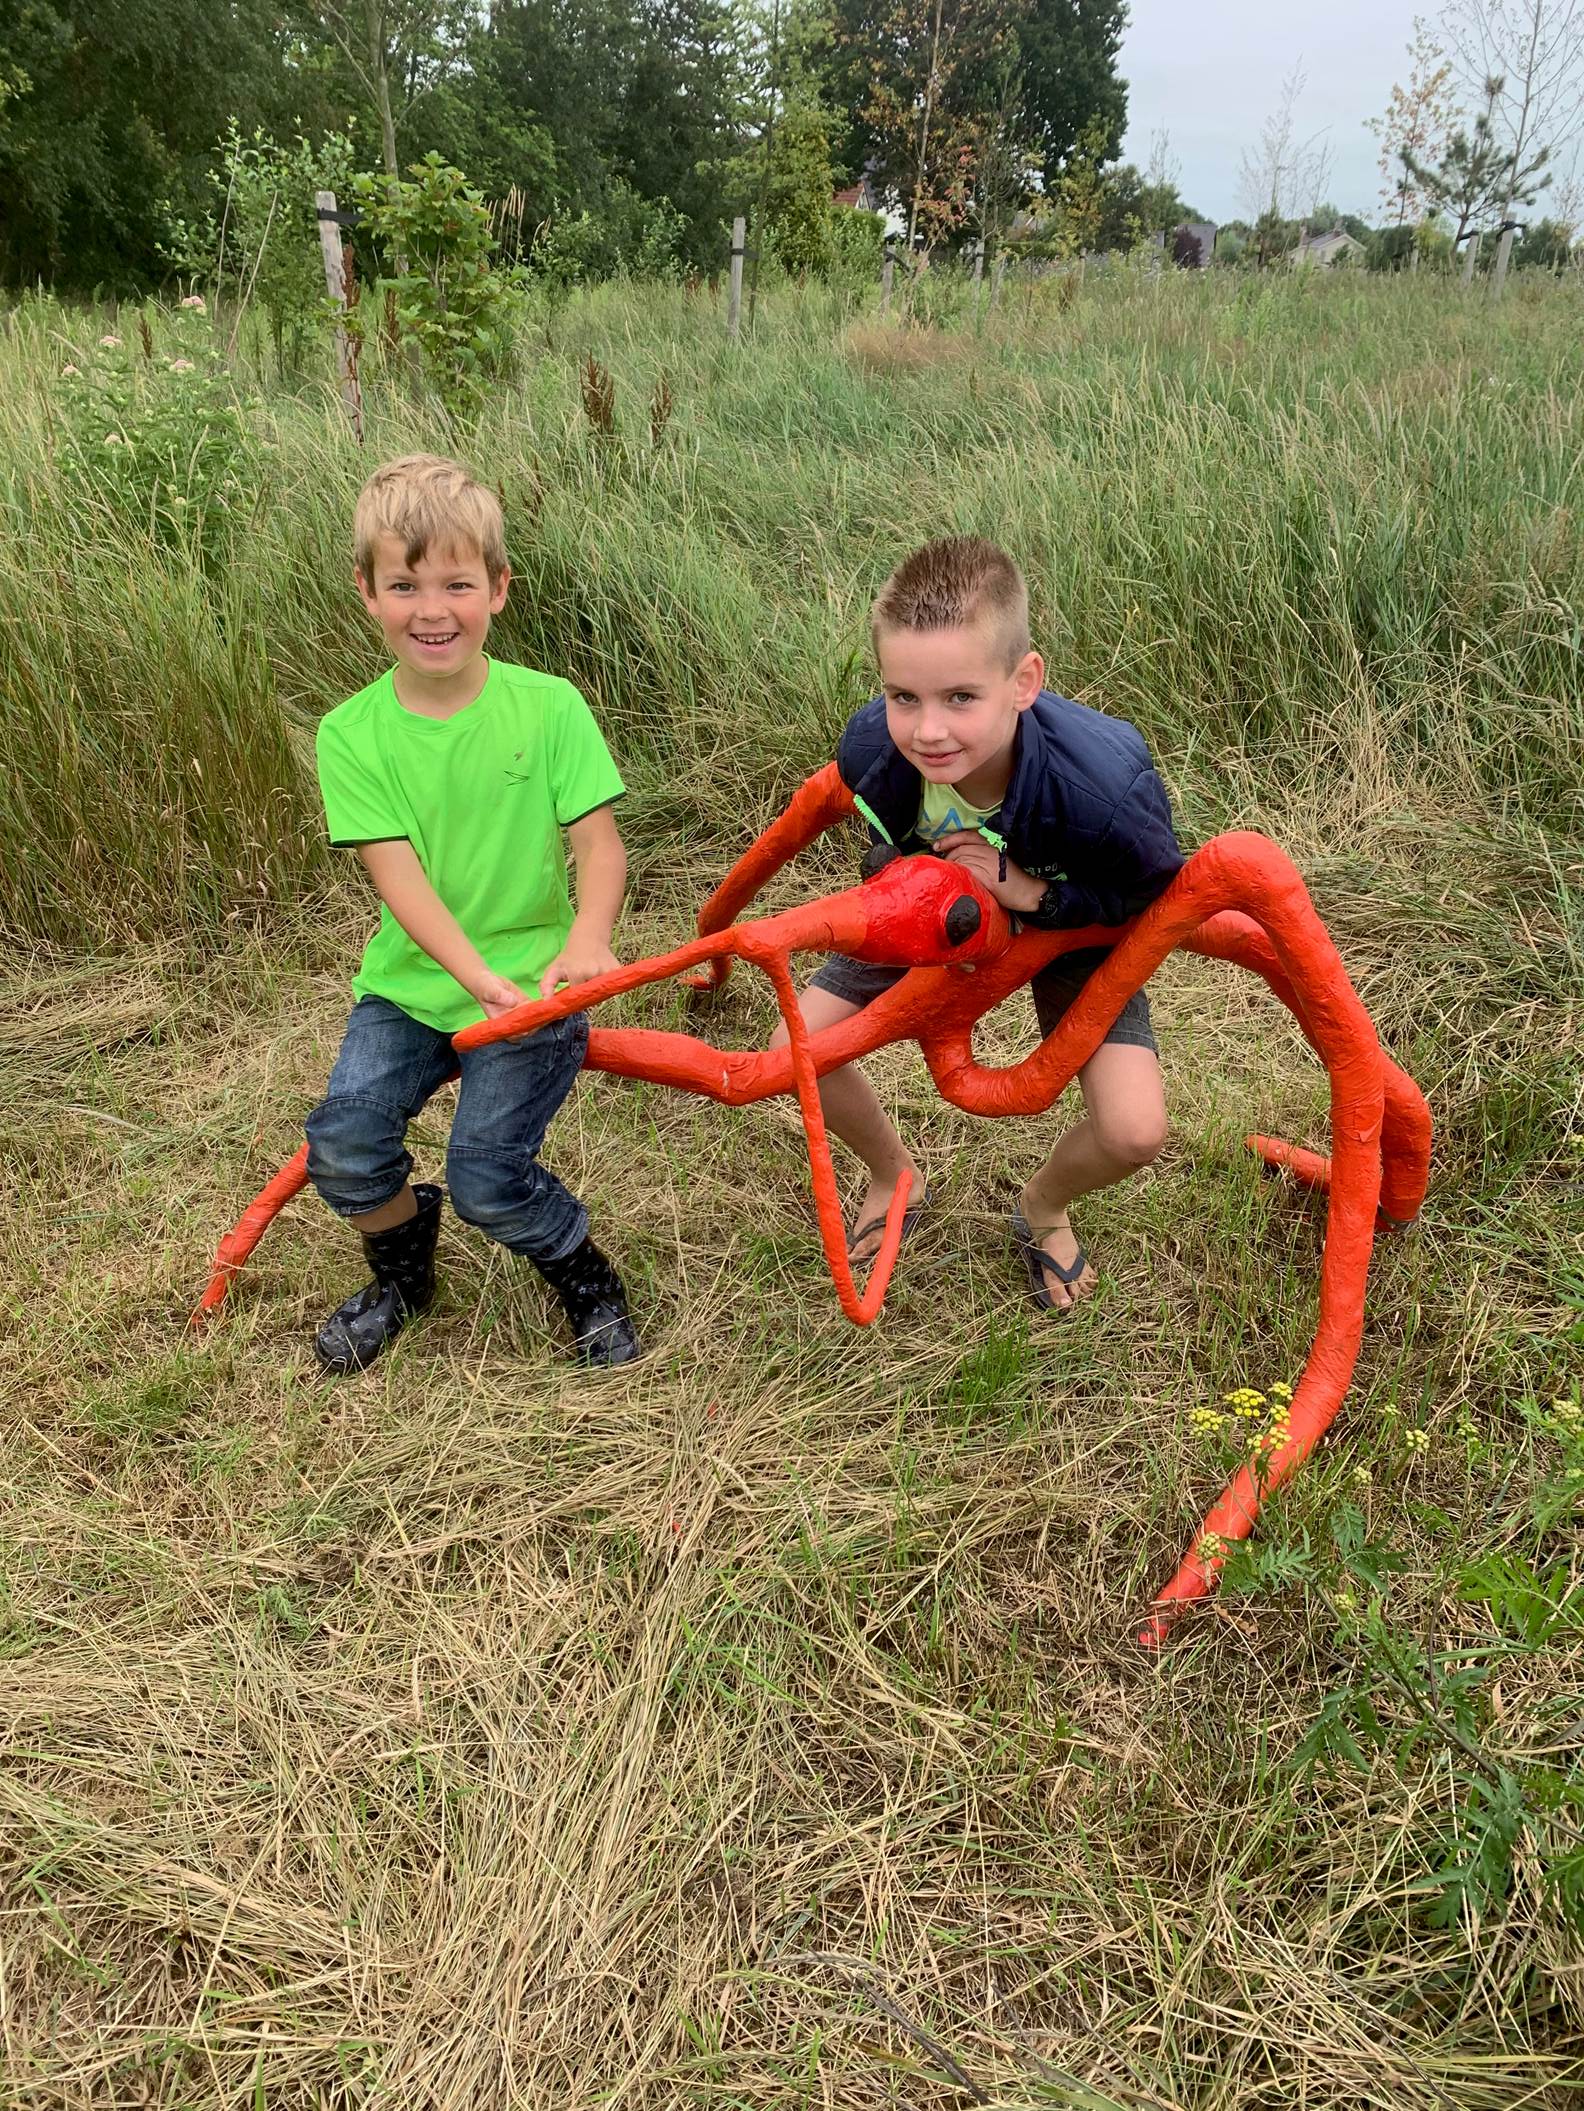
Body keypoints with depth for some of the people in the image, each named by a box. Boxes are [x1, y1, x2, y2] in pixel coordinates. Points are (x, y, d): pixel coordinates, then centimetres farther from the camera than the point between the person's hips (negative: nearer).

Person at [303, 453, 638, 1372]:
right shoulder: (354, 732, -3)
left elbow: (601, 842, -10)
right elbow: (398, 873, -12)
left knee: (487, 1175, -16)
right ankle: (403, 1273, 21)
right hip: (411, 983, 3)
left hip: (534, 984, -2)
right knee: (343, 1147, -14)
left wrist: (588, 939, -31)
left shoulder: (548, 706, -6)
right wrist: (475, 974, -27)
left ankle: (588, 1278, 17)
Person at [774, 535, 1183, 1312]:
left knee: (1134, 1131, -20)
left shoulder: (1104, 781, -44)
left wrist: (1033, 894, -36)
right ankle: (895, 1175, 25)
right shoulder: (871, 746, -33)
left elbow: (1162, 895, -23)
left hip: (1073, 920, -2)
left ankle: (1044, 1207, 19)